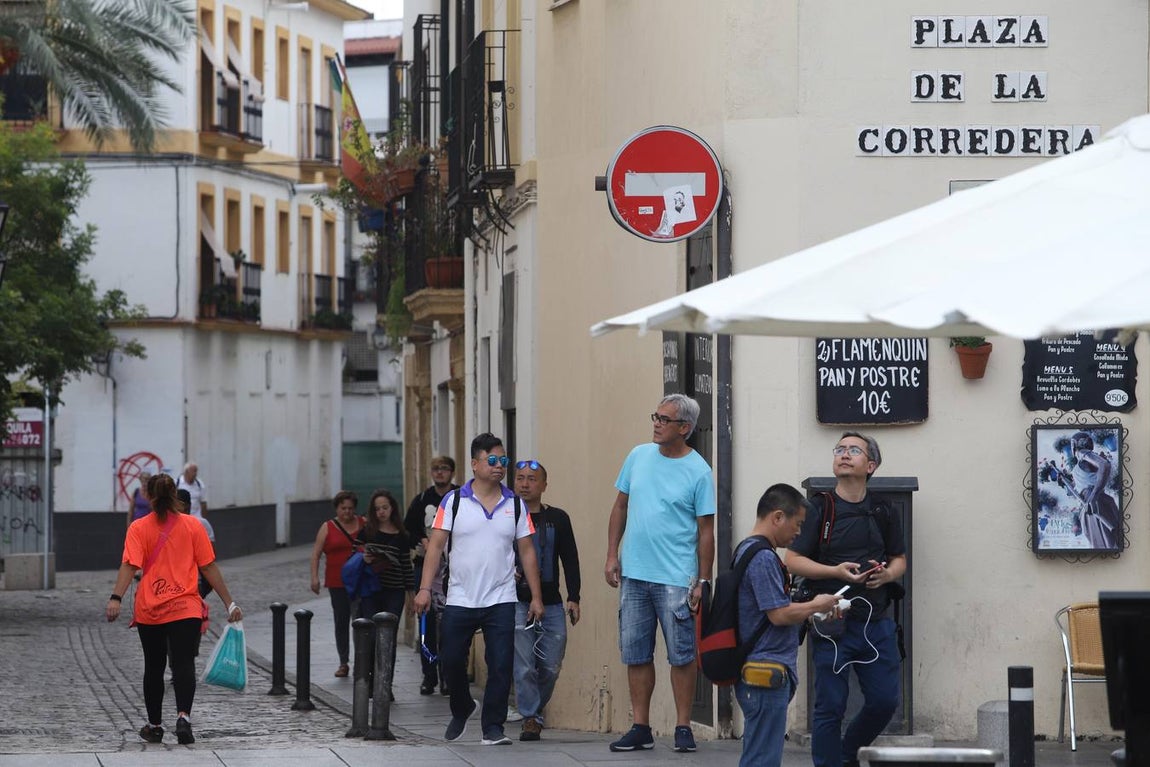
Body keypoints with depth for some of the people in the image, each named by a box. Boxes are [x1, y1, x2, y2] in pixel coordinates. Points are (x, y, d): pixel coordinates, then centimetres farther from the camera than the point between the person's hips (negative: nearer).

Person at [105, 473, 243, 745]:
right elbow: (209, 568, 2)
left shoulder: (139, 528, 0)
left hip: (148, 611, 1)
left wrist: (115, 598, -21)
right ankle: (183, 716, -29)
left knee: (153, 668, 14)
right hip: (186, 608, -1)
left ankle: (154, 726, 24)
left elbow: (129, 566, -13)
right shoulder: (193, 526, 2)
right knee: (183, 664, -6)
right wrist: (229, 602, 6)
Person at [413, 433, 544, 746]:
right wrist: (425, 588, -12)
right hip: (460, 600, -1)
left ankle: (493, 727, 1)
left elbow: (527, 552, 9)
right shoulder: (454, 501, 0)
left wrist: (536, 596, 5)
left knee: (500, 665, -6)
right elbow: (436, 546, -3)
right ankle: (461, 710, 30)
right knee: (450, 662, 4)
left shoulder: (515, 505, 6)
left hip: (501, 601, 1)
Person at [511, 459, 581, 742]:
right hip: (517, 602, -2)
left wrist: (573, 598, 3)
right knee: (524, 668, -9)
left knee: (550, 669, 3)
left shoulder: (557, 519, 8)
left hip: (551, 604, 2)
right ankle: (531, 719, -1)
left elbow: (570, 560, 9)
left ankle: (535, 710, 23)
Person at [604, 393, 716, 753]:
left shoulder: (698, 471, -5)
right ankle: (640, 728, 15)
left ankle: (683, 727, 7)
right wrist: (612, 555, 7)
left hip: (676, 578, -5)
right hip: (633, 574, 5)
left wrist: (703, 581, -8)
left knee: (681, 655, -2)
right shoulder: (639, 456, 8)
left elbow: (706, 530, -4)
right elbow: (621, 507, 15)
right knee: (636, 654, 8)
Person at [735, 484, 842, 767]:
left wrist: (813, 611, 16)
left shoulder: (746, 551, 16)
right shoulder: (763, 558, -16)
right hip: (767, 675, -11)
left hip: (758, 675, 11)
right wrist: (816, 606, -4)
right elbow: (779, 614, -19)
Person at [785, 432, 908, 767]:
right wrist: (836, 571, -18)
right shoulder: (819, 509, -1)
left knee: (885, 700, 5)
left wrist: (887, 574, -6)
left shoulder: (882, 512, 10)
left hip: (876, 622, 4)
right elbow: (793, 560, -4)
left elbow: (900, 560, 18)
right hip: (832, 623, -4)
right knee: (830, 707, -2)